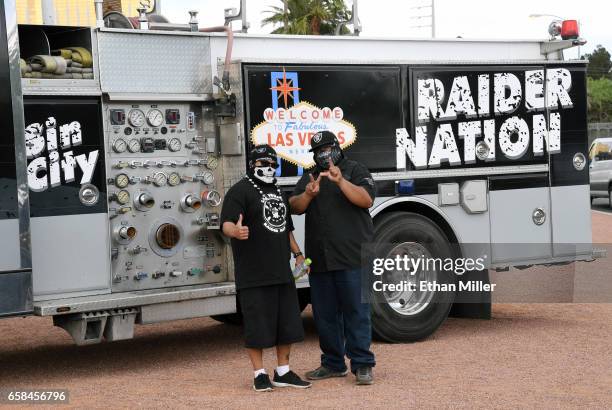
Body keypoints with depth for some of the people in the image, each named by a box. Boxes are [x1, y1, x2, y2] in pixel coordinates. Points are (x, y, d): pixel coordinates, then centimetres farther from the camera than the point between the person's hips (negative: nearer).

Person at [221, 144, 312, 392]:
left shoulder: (277, 192, 19)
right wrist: (235, 231, -40)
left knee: (287, 323, 10)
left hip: (282, 272, 7)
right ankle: (260, 375, 8)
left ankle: (283, 372, 20)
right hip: (254, 276, -7)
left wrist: (297, 253, 18)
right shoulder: (240, 191, -5)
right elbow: (227, 224, -18)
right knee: (257, 325, -2)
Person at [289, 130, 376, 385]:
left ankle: (362, 364, -2)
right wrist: (308, 194, -13)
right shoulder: (309, 177, 19)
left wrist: (341, 181, -20)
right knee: (325, 314, 9)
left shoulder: (355, 170, 6)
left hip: (352, 257, -5)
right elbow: (295, 207, 7)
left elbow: (366, 200, -9)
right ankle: (333, 364, 18)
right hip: (319, 259, 5)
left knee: (356, 311, -5)